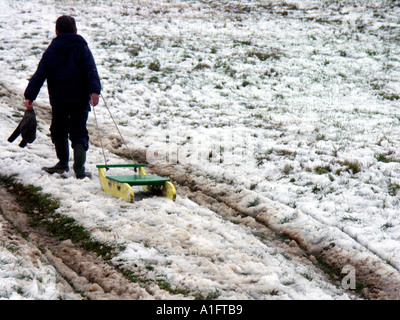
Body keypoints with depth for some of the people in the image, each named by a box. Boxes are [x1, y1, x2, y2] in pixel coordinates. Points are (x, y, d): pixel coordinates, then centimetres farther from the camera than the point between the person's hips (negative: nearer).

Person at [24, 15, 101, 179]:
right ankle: (79, 169, -10)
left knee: (58, 131, 20)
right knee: (79, 134, 1)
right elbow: (91, 71, -11)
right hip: (80, 99, -1)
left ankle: (63, 163, 27)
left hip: (58, 101, 1)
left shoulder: (51, 50, 8)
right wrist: (94, 91, -20)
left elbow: (39, 75, 2)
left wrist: (29, 96, -1)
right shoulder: (82, 48, 4)